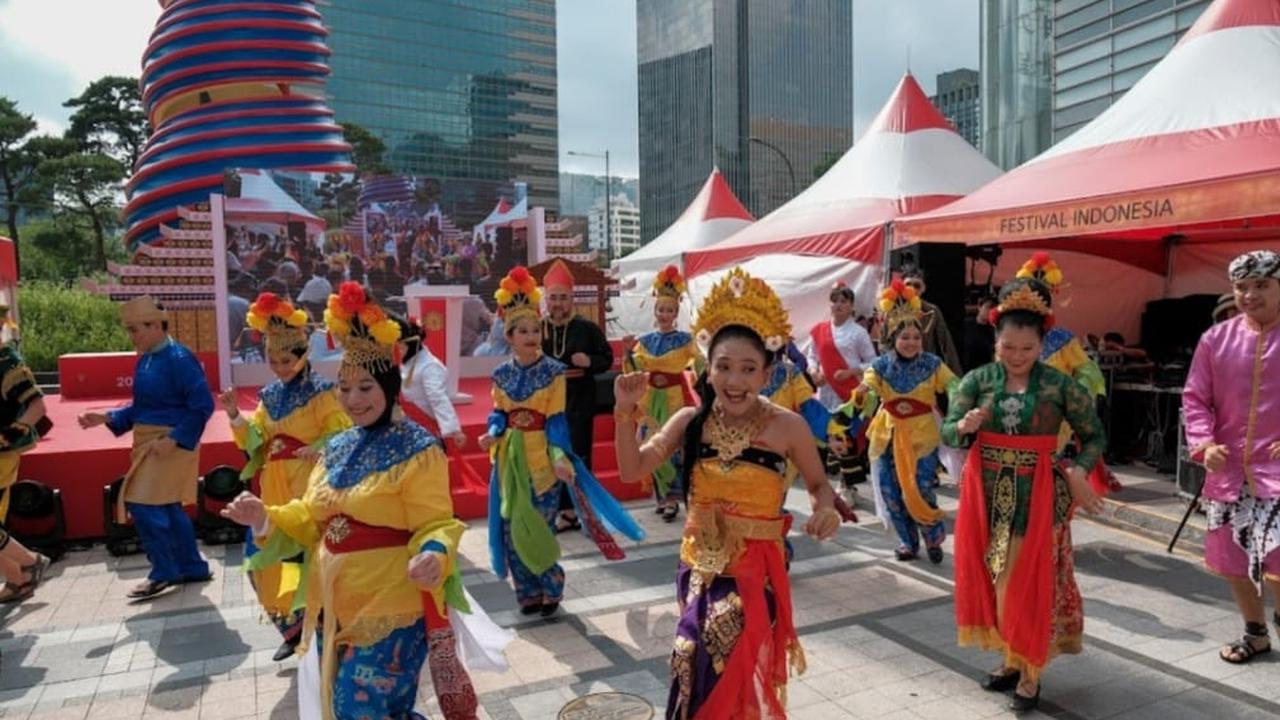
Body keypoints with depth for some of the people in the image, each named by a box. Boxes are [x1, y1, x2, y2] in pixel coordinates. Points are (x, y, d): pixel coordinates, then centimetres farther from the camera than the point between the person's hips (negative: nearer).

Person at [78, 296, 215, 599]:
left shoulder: (179, 358, -16)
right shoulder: (144, 360, 10)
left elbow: (202, 406, -19)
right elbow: (141, 407, 19)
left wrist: (174, 440, -22)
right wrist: (107, 418, 7)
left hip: (172, 443, -9)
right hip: (148, 443, 9)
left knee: (144, 504, -9)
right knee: (167, 508, 13)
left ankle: (163, 572, 5)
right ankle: (192, 567, 24)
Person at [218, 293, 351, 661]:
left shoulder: (321, 390, -8)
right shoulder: (270, 394, 11)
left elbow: (342, 433, -11)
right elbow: (256, 437, 9)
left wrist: (317, 450, -26)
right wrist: (236, 416, -7)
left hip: (310, 486, -7)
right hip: (275, 487, 7)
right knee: (268, 554, 10)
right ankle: (292, 626, 25)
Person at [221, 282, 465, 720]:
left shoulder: (417, 450, -13)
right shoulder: (336, 448, 9)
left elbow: (435, 525, -15)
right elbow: (312, 519, 13)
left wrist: (433, 556, -36)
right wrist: (265, 518, -4)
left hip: (388, 609, -7)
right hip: (332, 607, 8)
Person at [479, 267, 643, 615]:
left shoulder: (553, 371, -7)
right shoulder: (502, 374, 4)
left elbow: (556, 420, -9)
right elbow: (499, 413, 10)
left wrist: (560, 457, -20)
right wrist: (492, 434, -11)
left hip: (541, 458, -4)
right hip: (510, 457, 4)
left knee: (540, 526, 0)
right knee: (513, 527, 7)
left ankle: (550, 589, 19)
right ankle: (529, 592, 21)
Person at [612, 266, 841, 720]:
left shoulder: (787, 426, -14)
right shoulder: (690, 421, -6)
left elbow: (818, 483, 1)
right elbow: (632, 469, -4)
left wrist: (825, 508, -20)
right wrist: (626, 413, -17)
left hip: (754, 573, -3)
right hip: (698, 568, 3)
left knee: (736, 676, 3)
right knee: (698, 672, 16)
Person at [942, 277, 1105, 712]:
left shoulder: (1060, 386, -5)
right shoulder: (978, 379, -2)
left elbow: (1095, 436, 3)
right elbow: (946, 432, -5)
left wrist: (1078, 471, -15)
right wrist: (965, 426, -27)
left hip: (1036, 496, -2)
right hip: (985, 492, 2)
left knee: (1028, 583, 4)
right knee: (990, 579, 10)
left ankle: (1030, 672, 20)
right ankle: (1011, 660, 29)